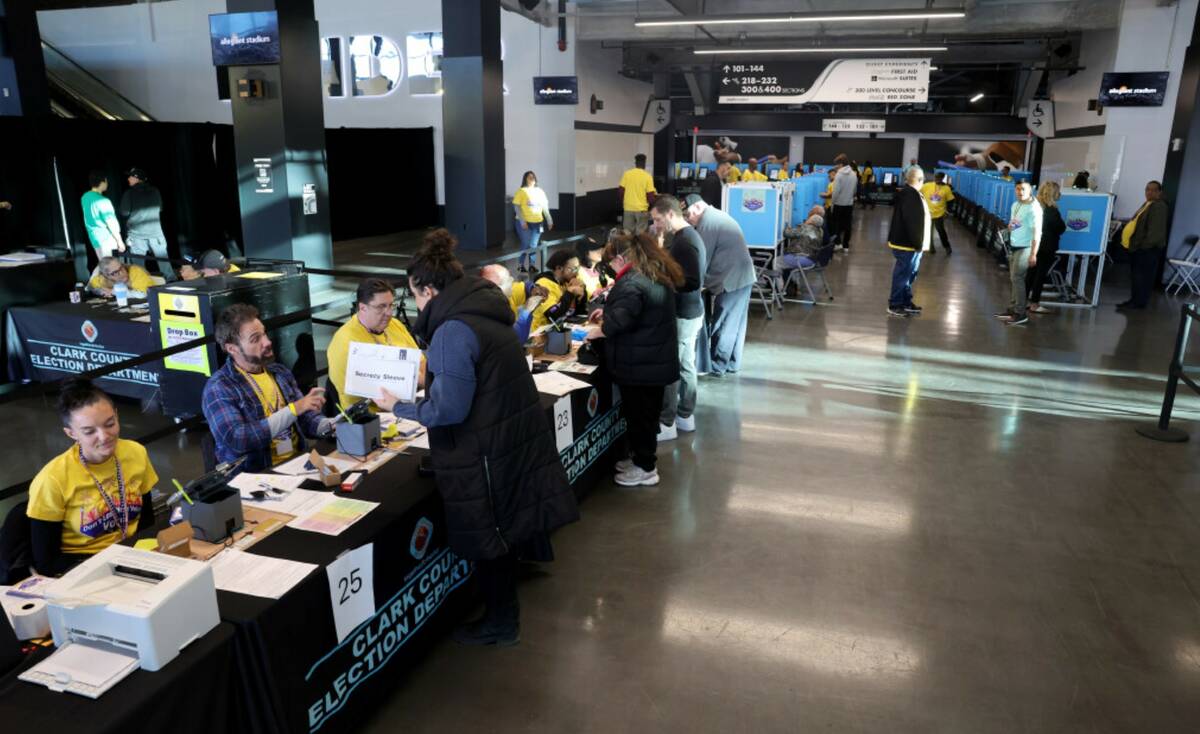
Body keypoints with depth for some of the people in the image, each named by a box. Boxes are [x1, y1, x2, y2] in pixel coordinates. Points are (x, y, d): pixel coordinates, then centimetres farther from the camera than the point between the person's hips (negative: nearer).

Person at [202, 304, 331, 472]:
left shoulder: (280, 372, 11)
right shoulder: (218, 388, -8)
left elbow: (306, 418, 13)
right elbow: (236, 439, -21)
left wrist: (333, 426, -9)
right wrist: (293, 409, -23)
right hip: (254, 476, -5)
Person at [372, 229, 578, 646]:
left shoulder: (453, 330, -22)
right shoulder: (484, 312, 7)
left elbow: (448, 409, -22)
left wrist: (398, 407, -8)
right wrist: (430, 380, 21)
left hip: (486, 452, -9)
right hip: (512, 439, 9)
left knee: (485, 537, 9)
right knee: (500, 530, 21)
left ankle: (500, 622, 26)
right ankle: (505, 609, 38)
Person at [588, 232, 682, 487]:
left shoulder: (632, 283, -24)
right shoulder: (657, 275, 9)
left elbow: (619, 323, -27)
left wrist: (596, 332, -8)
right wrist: (609, 312, 19)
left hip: (638, 364, -10)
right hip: (658, 360, 10)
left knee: (638, 415, 4)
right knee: (648, 412, 20)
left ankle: (645, 469, 15)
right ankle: (644, 457, 34)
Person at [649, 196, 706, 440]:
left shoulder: (684, 241, -22)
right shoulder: (688, 235, 10)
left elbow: (693, 282, -27)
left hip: (682, 314, -10)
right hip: (690, 311, 10)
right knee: (686, 364, 17)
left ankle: (667, 423, 7)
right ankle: (686, 416, 27)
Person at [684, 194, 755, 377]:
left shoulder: (707, 223, -15)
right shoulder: (718, 216, 17)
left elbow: (702, 259, -13)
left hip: (730, 280, -10)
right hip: (743, 277, 10)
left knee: (722, 325, -1)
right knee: (735, 323, 15)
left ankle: (717, 366, 7)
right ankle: (732, 363, 22)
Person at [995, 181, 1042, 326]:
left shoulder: (1034, 208, -16)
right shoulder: (1015, 205, 11)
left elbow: (1037, 232, -20)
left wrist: (1033, 254, -24)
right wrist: (1010, 226, -1)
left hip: (1024, 247, -8)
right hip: (1013, 246, 8)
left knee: (1017, 278, -10)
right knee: (1014, 278, 11)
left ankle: (1021, 314, -6)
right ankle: (1013, 309, 17)